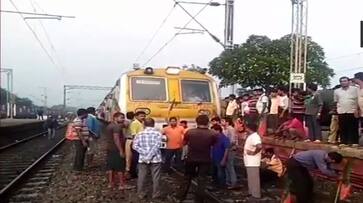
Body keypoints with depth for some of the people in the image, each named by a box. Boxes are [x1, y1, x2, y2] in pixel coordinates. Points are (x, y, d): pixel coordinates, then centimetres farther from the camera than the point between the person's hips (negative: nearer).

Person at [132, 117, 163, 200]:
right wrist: (150, 155, -15)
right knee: (156, 178, 8)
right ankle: (156, 194, 15)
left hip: (142, 159, 2)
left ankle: (141, 194, 18)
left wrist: (145, 153, -9)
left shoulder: (140, 133, 3)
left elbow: (135, 146, -6)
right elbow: (157, 145, -16)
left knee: (141, 177, 11)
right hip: (155, 159, -2)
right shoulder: (157, 133, -4)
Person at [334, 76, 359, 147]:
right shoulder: (337, 91, 11)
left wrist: (356, 110, -8)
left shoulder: (354, 89, 3)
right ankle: (343, 142, 8)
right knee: (343, 128, 3)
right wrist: (337, 109, 6)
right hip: (341, 112, 2)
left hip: (352, 111, -2)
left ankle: (354, 142, 6)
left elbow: (358, 100, 0)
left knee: (354, 128, 1)